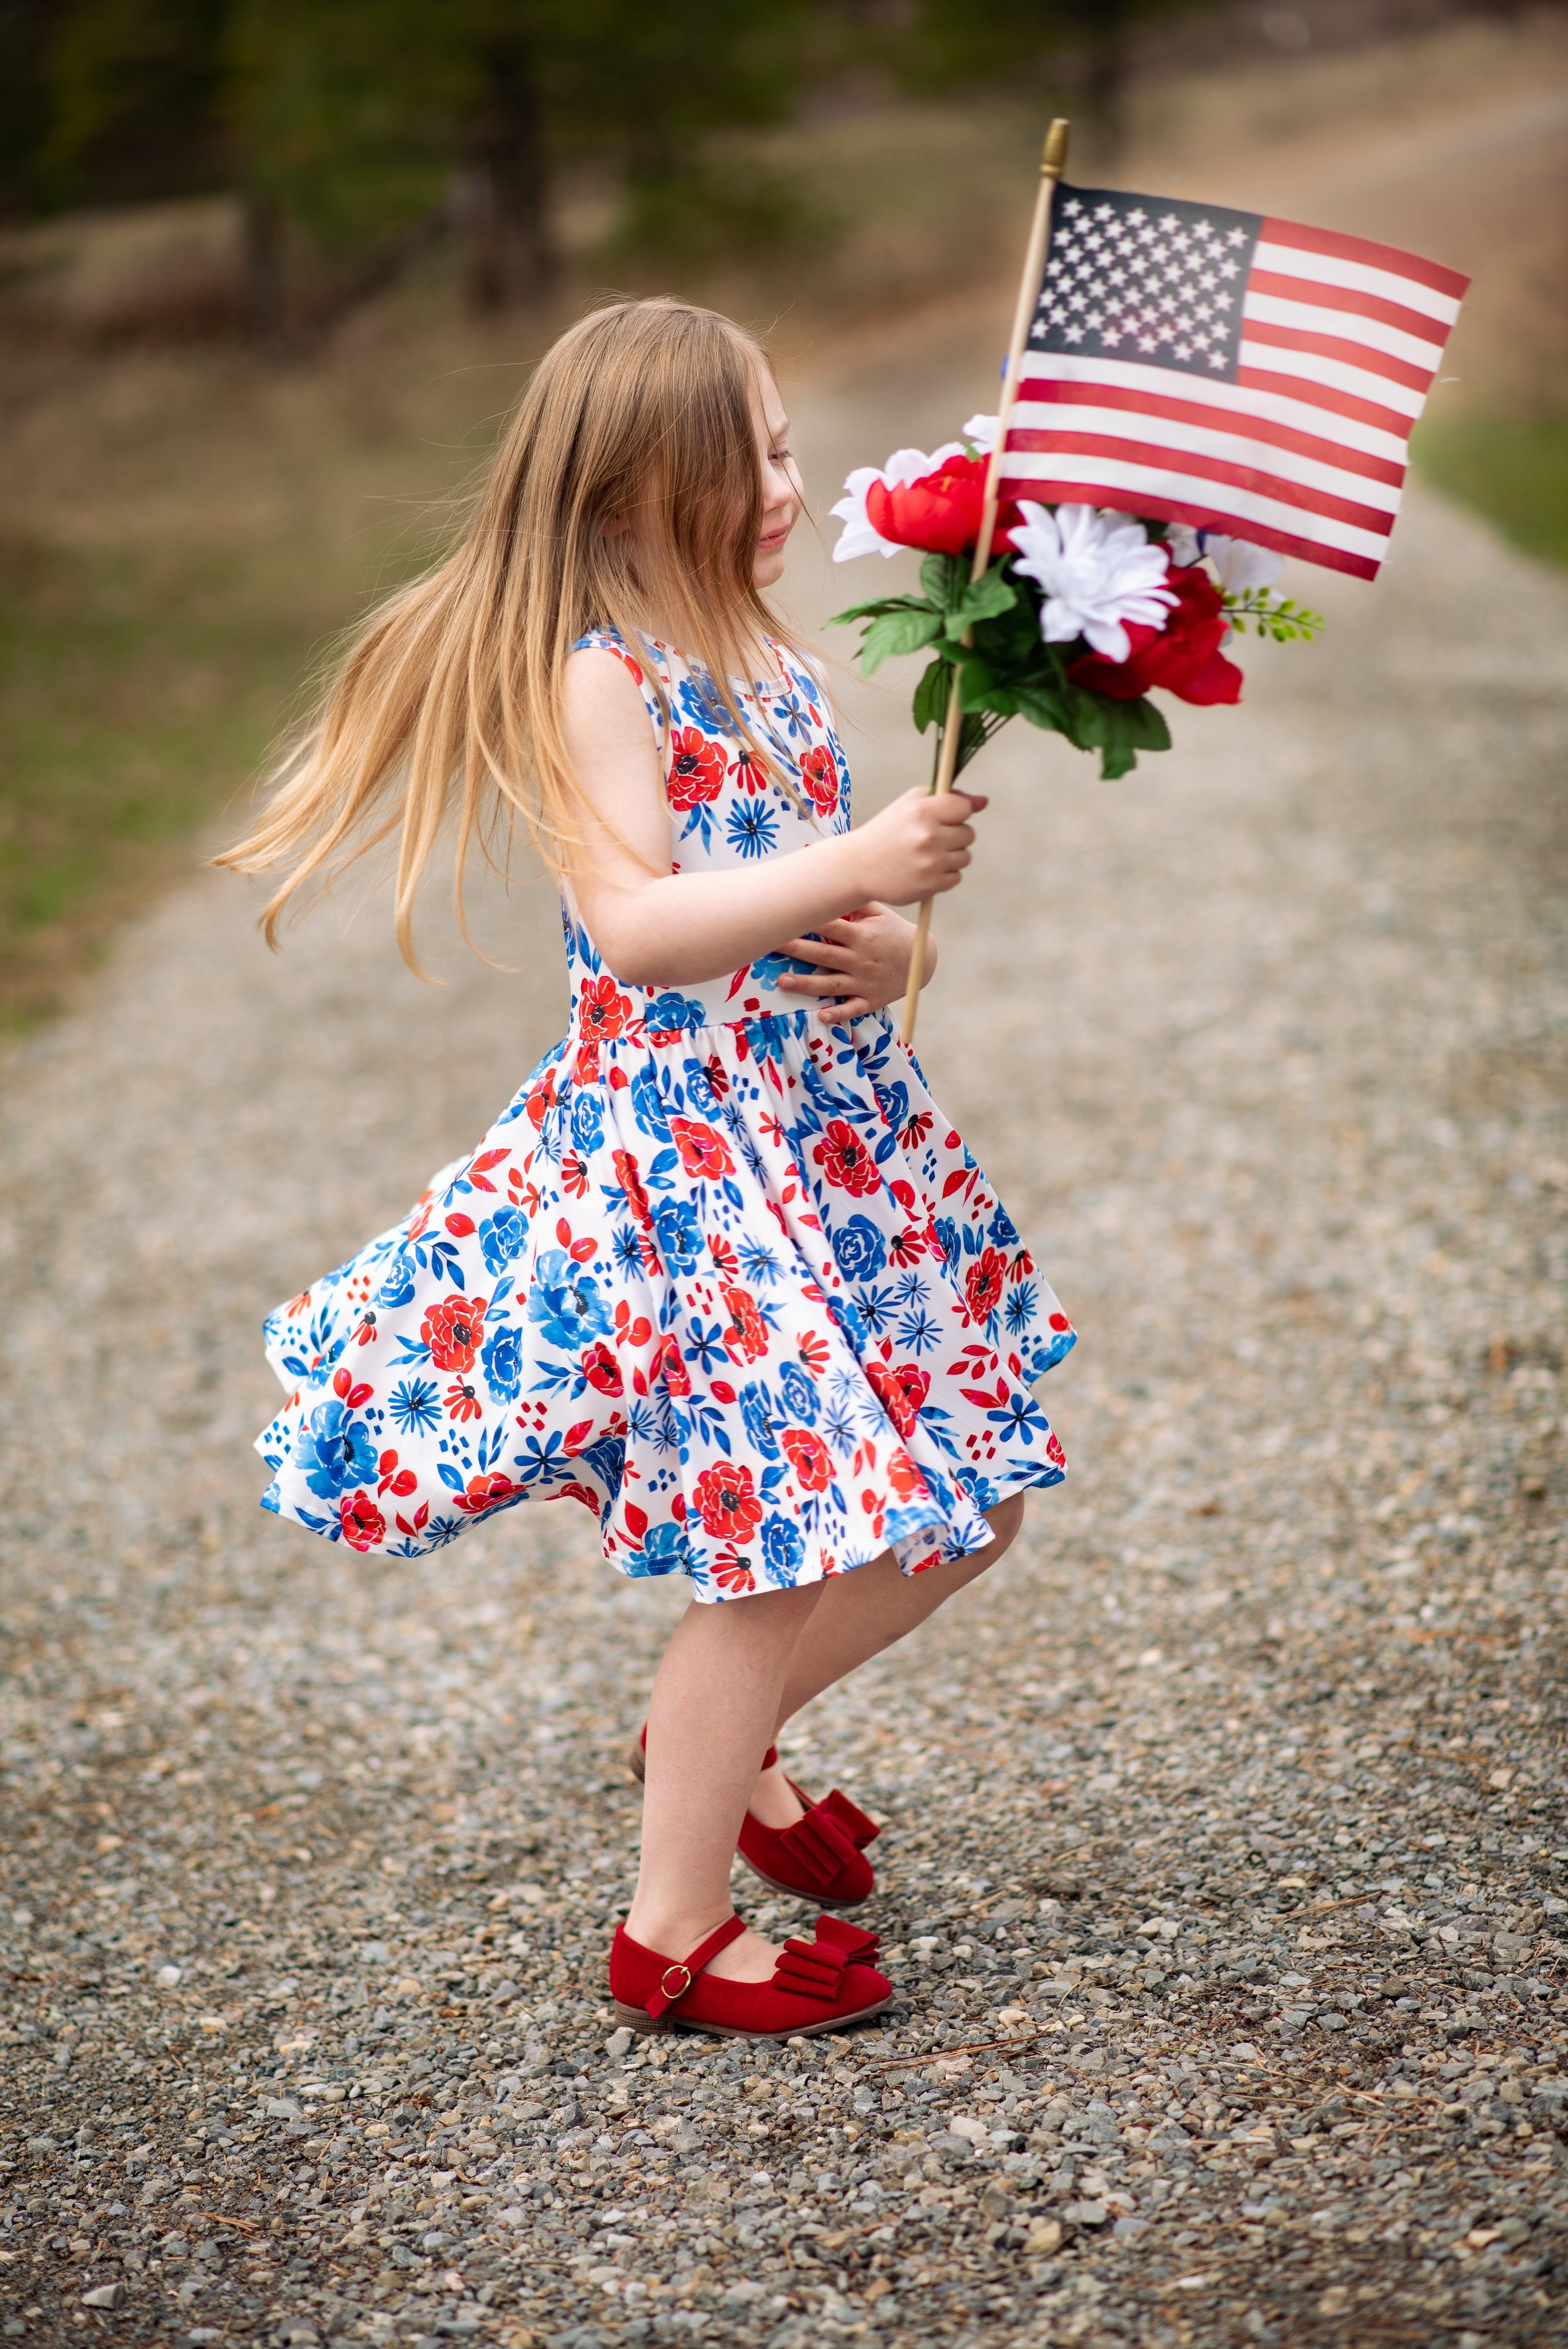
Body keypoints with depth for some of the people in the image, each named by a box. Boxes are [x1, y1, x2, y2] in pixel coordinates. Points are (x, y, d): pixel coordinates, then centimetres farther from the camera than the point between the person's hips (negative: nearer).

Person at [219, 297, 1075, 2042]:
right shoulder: (593, 677, -14)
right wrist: (850, 867, -29)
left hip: (832, 1125, 8)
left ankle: (729, 1743, 36)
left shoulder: (769, 667, 11)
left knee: (958, 1508, 12)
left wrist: (884, 950, -6)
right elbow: (635, 928, -24)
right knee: (778, 1547, -3)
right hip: (680, 1150, -8)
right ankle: (671, 1933, 14)